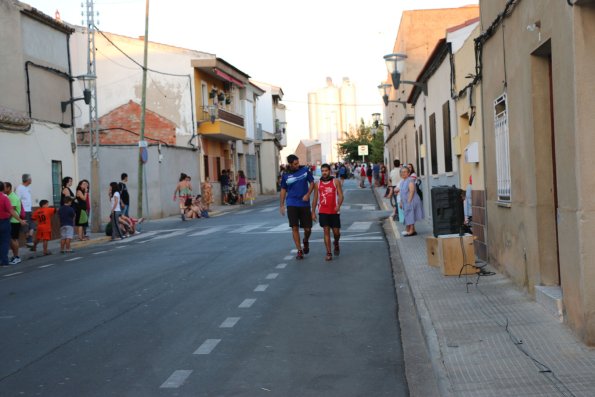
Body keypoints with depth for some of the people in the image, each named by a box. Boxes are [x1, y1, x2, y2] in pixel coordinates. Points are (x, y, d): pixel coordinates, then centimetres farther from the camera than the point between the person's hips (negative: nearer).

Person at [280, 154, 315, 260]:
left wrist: (308, 194, -11)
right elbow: (283, 190, 10)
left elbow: (312, 182, 5)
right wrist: (281, 205, 8)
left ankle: (306, 241, 35)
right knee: (295, 228, -5)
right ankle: (299, 250, 4)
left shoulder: (305, 170, -1)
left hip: (304, 204, 0)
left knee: (307, 229, 2)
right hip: (292, 204, 0)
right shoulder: (286, 175, 0)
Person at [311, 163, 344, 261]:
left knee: (336, 232, 4)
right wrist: (313, 212, 7)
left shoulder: (336, 182, 0)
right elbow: (315, 198, 10)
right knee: (326, 231, -5)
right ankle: (328, 253, -1)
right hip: (323, 212, 1)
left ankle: (336, 244, 37)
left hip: (334, 211, -1)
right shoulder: (318, 184, 6)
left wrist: (338, 205, -23)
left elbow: (340, 195, -5)